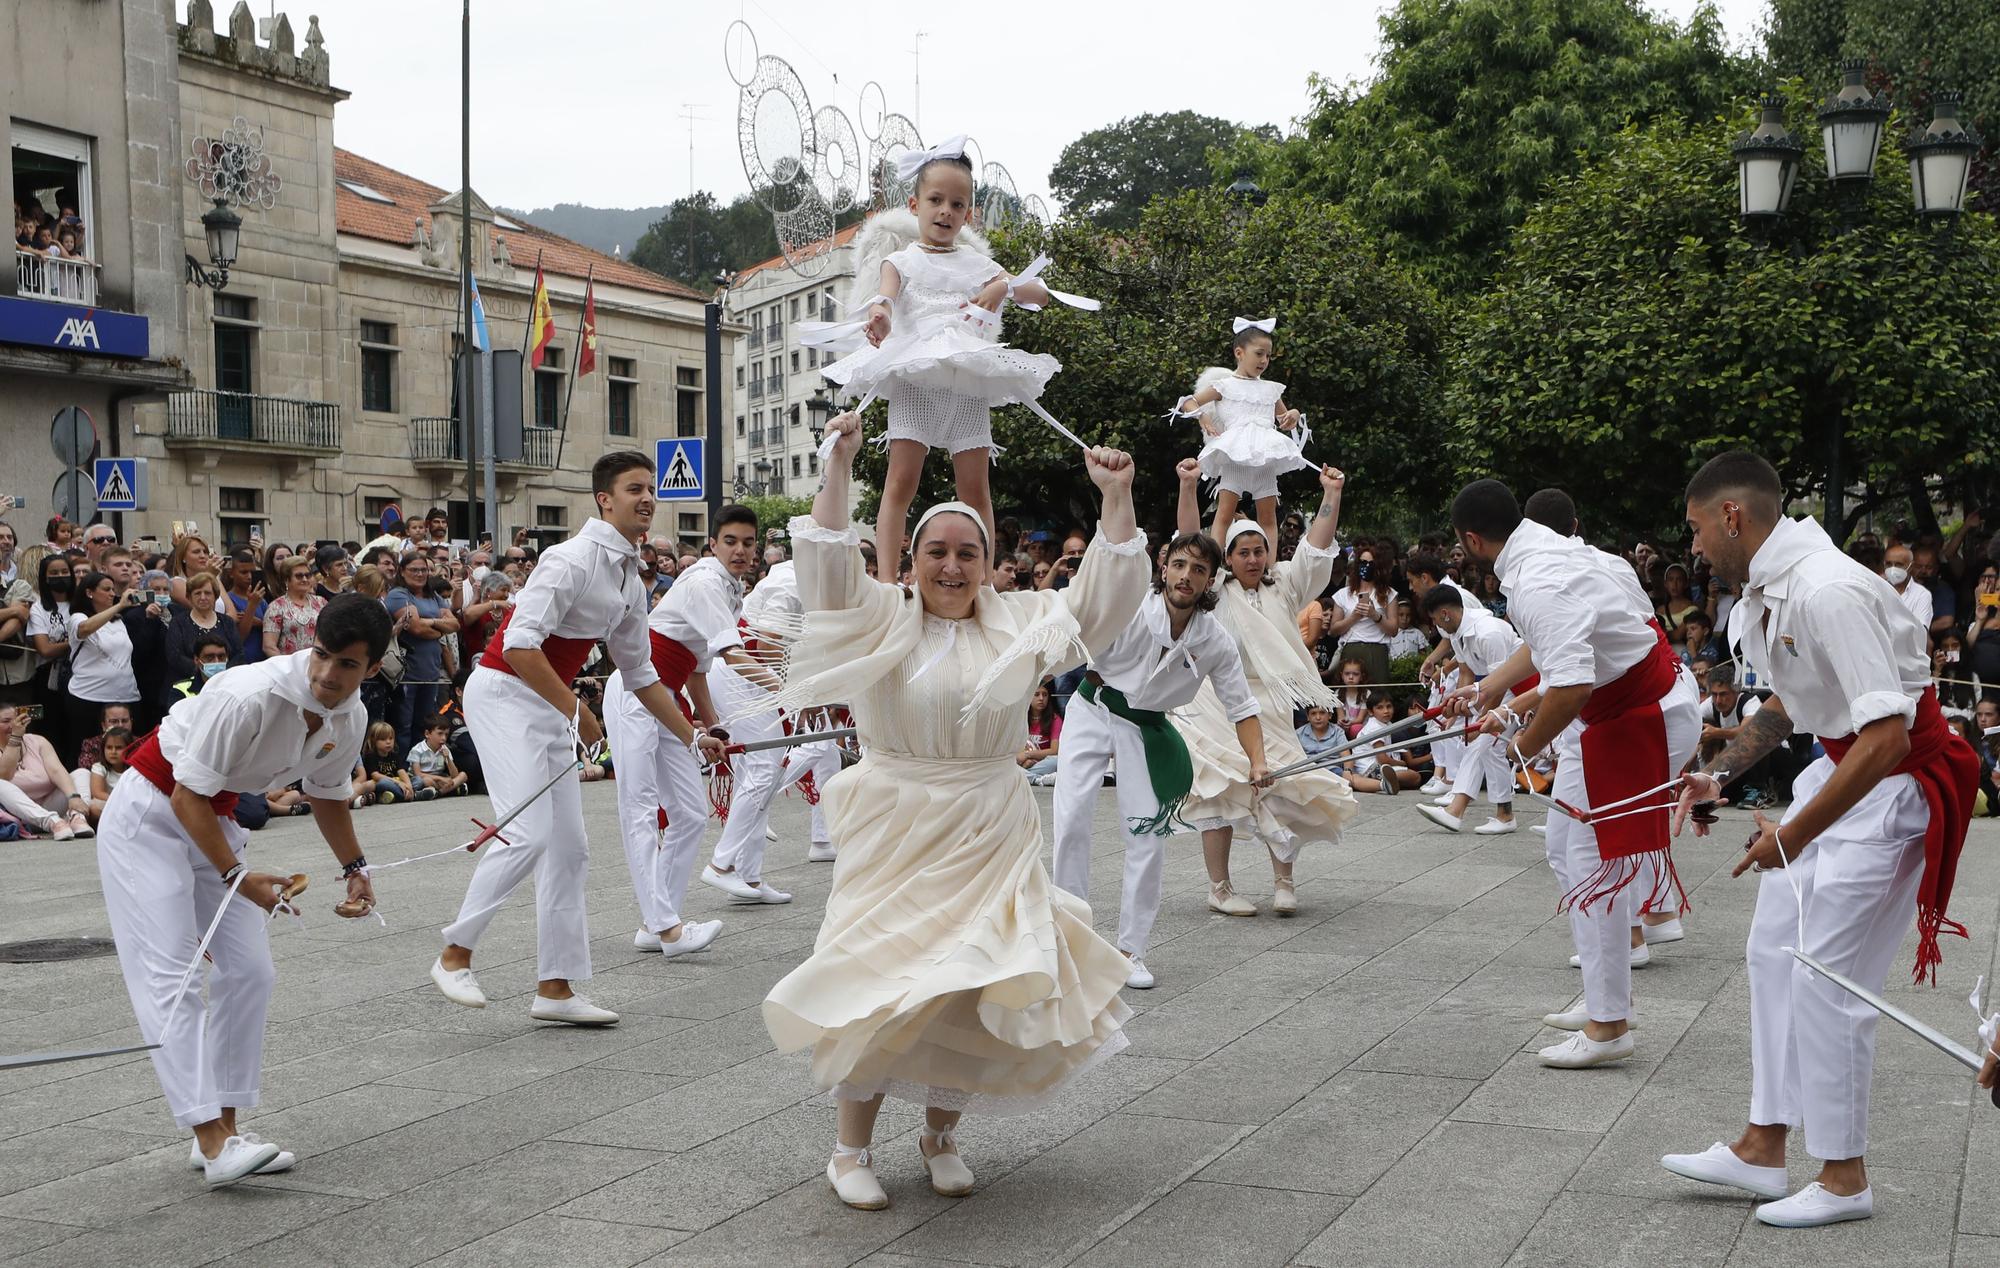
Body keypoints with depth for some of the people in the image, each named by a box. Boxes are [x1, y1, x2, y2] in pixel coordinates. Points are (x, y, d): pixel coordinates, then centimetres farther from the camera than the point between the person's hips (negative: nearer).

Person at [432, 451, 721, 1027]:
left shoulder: (631, 580, 12)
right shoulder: (573, 559, -16)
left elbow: (639, 672, 21)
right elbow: (521, 643, -24)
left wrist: (691, 735, 20)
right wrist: (575, 710, -20)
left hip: (552, 707, 9)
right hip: (503, 693, -9)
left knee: (568, 848, 5)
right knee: (529, 833, -19)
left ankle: (555, 987, 9)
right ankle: (454, 954, -4)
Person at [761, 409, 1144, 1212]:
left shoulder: (1019, 624, 7)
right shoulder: (883, 622, 1)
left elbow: (1105, 595, 1)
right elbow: (827, 566, -13)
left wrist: (1117, 499, -9)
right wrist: (838, 467, -21)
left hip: (989, 841, 2)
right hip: (896, 837, -2)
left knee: (979, 993, 1)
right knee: (879, 985, -5)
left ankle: (942, 1134, 22)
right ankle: (851, 1147, 9)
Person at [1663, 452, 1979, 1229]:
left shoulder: (1825, 592, -29)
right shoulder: (1762, 593, 2)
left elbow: (1887, 734, -32)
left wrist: (1795, 835, -28)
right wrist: (1718, 774, 6)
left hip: (1893, 785, -10)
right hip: (1838, 768, 10)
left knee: (1825, 977, -5)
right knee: (1773, 953, 12)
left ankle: (1844, 1179, 11)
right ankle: (1762, 1149, 22)